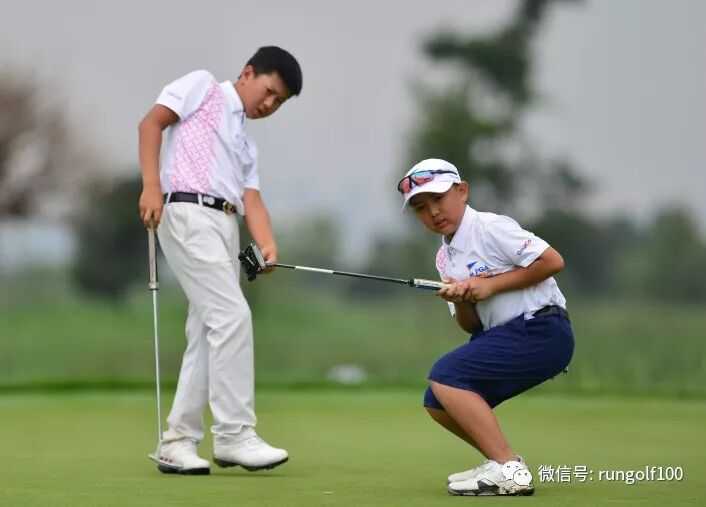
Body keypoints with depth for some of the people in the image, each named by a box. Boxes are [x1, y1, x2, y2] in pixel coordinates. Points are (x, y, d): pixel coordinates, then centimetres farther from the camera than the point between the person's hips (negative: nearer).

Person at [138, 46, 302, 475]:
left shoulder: (246, 145, 28)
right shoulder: (204, 86, 10)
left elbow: (251, 199, 14)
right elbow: (151, 123, -2)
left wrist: (268, 245, -7)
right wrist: (151, 186, -16)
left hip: (226, 227, 9)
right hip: (189, 213, -9)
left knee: (208, 334, 5)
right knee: (232, 315, -16)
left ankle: (178, 442, 10)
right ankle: (234, 435, -14)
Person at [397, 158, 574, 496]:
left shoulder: (490, 228, -10)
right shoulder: (445, 258, 14)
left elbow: (552, 261, -19)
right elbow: (472, 326, 14)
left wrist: (490, 285, -16)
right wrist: (459, 301, -9)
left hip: (542, 330, -9)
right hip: (505, 337, 9)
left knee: (444, 377, -20)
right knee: (437, 402, 6)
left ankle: (509, 470, -22)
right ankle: (503, 466, 12)